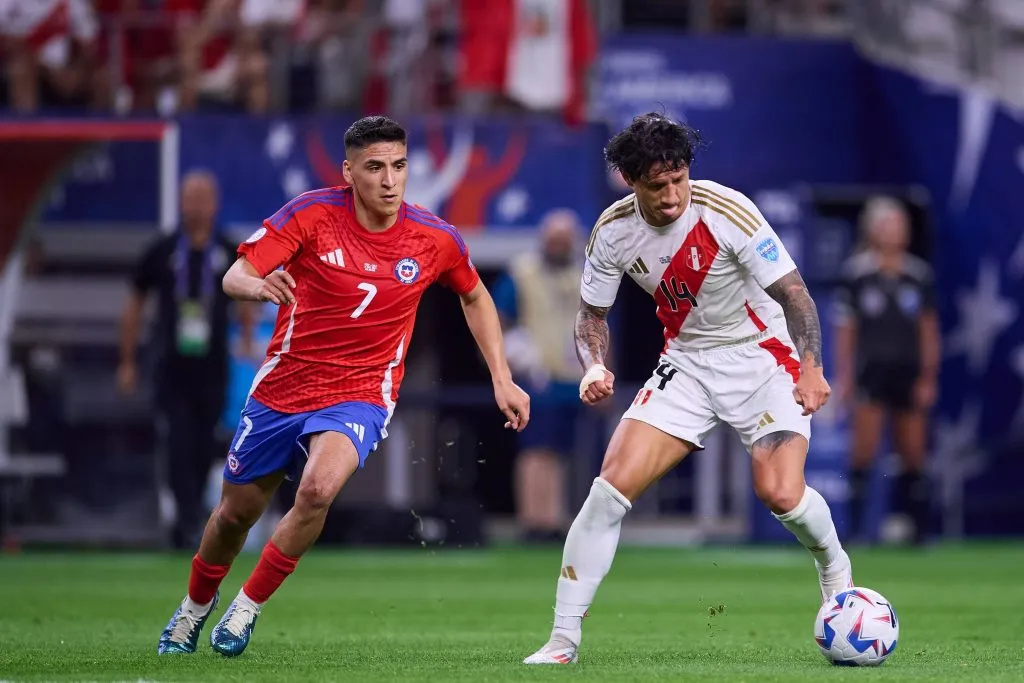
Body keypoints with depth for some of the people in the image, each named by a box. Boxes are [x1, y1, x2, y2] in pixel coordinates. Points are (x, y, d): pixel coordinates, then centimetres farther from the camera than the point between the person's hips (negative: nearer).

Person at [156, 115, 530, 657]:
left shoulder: (436, 240, -9)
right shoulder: (312, 214, -15)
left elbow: (475, 297, 12)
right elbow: (235, 275, -21)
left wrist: (502, 380, 8)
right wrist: (256, 285, -46)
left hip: (360, 397, -1)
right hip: (282, 387, 1)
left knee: (318, 488, -30)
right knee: (235, 511, 14)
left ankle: (248, 607, -8)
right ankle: (197, 604, 46)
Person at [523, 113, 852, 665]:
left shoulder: (726, 211, -23)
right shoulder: (614, 232, -10)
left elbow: (793, 293, -18)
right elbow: (591, 314, 4)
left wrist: (811, 368, -32)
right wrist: (594, 366, -17)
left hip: (762, 354, -3)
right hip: (685, 361, 3)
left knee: (780, 493, -22)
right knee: (613, 484, -12)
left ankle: (833, 565, 14)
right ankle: (564, 637, -5)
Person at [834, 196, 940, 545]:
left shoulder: (919, 274, 6)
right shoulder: (855, 273, -1)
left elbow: (929, 330, 10)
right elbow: (844, 328, 1)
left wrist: (929, 377, 5)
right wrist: (844, 377, -2)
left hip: (909, 373, 3)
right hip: (871, 371, -3)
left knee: (914, 456, 4)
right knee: (864, 449, -10)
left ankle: (918, 527, 11)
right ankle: (856, 526, -7)